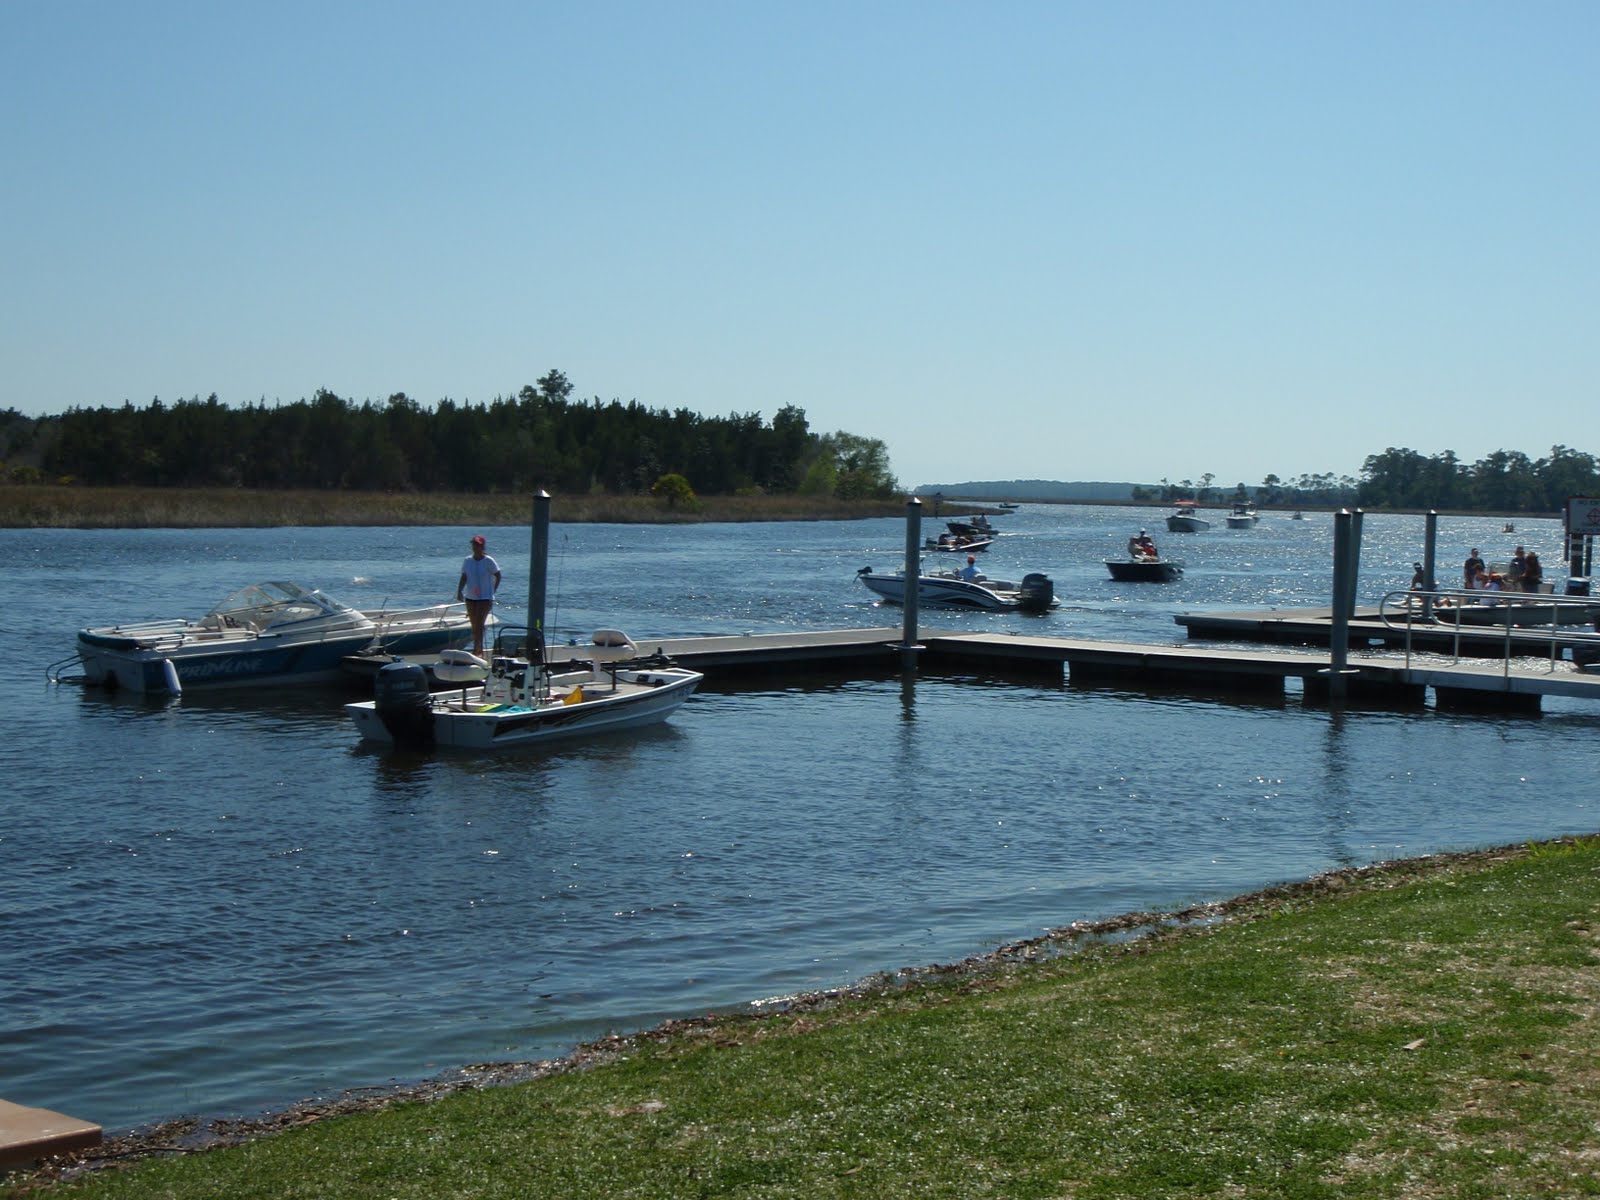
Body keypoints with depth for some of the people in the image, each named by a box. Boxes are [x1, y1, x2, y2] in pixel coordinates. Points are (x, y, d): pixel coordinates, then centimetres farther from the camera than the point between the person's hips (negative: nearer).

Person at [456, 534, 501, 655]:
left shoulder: (488, 561, -8)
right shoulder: (467, 560, 3)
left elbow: (498, 576, 2)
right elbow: (463, 577, 3)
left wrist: (493, 590, 1)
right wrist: (460, 591, -11)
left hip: (485, 598, -5)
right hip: (470, 597, 5)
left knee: (479, 625, -14)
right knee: (474, 626, 12)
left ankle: (476, 651, -17)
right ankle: (479, 649, 25)